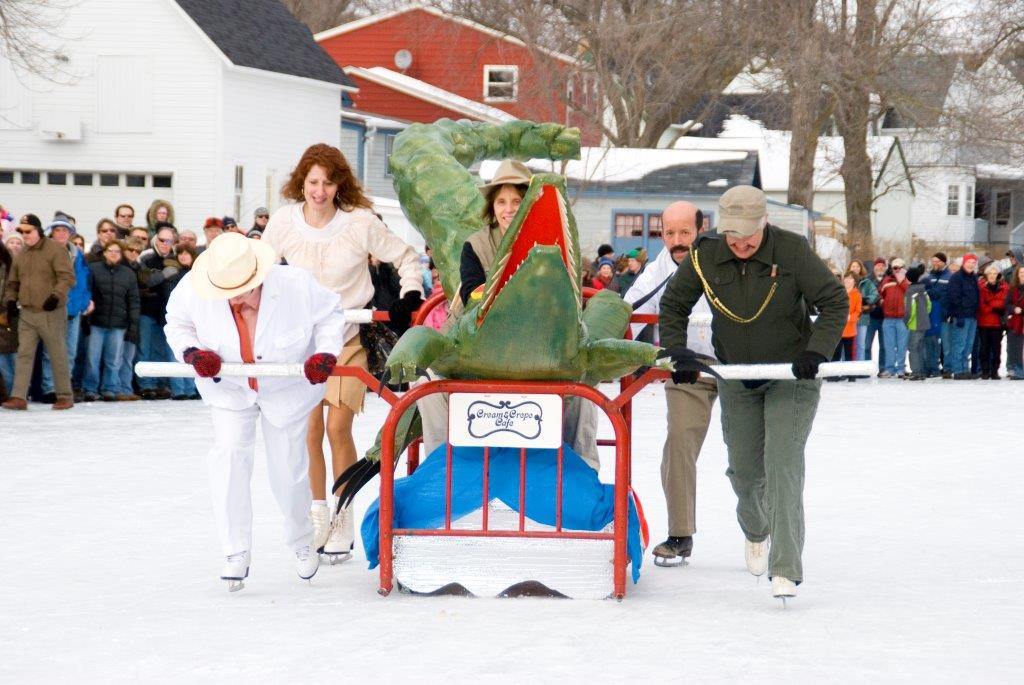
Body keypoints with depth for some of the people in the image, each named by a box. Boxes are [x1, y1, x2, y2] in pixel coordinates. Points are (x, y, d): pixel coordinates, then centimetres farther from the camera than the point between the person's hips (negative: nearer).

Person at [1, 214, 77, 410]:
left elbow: (68, 277, -14)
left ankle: (65, 397, 12)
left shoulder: (55, 250, -7)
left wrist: (56, 295, -27)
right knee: (24, 354, -1)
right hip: (27, 313, 6)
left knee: (58, 355, 2)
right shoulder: (21, 255, 14)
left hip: (51, 313, -6)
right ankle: (19, 397, -5)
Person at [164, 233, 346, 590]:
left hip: (287, 389, -1)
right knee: (229, 453, -21)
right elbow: (177, 324, -5)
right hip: (229, 388, 1)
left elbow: (331, 313, -9)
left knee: (288, 469, 7)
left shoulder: (296, 286, -29)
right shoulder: (193, 291, -26)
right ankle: (236, 553, -14)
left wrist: (326, 352, -24)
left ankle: (302, 542, 37)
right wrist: (191, 351, -25)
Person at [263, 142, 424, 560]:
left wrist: (410, 298, -6)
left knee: (338, 427, -10)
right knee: (309, 428, -4)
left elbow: (405, 258, 4)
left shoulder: (361, 222, -11)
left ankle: (343, 521, 1)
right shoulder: (283, 222, -5)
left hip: (350, 337, -2)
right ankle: (317, 514, 11)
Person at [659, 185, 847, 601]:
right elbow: (674, 304, 4)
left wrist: (817, 351, -25)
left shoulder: (792, 251, -19)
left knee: (783, 465, -16)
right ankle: (755, 531, 46)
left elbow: (835, 302, -13)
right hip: (736, 379, 4)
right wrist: (675, 350, -10)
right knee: (743, 469, 13)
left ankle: (786, 570, -18)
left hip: (791, 379, -4)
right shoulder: (705, 256, -10)